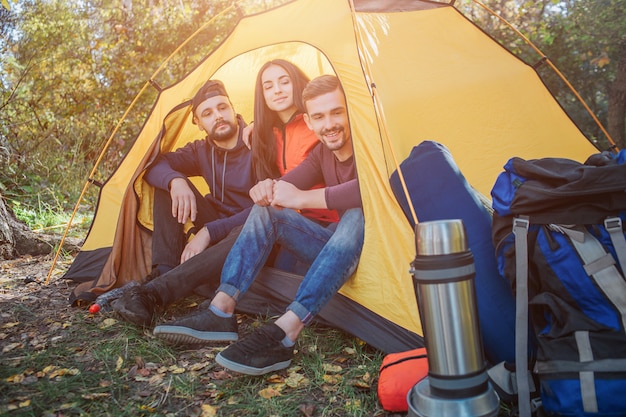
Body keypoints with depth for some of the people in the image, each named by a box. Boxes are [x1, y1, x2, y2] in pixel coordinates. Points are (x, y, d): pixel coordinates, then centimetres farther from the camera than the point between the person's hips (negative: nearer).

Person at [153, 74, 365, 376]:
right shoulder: (322, 152, 7)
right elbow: (286, 185, 2)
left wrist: (302, 198, -38)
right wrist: (269, 189, -23)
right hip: (335, 248, 6)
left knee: (358, 212, -39)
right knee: (269, 208, -6)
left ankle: (283, 335, -46)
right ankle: (220, 312, -16)